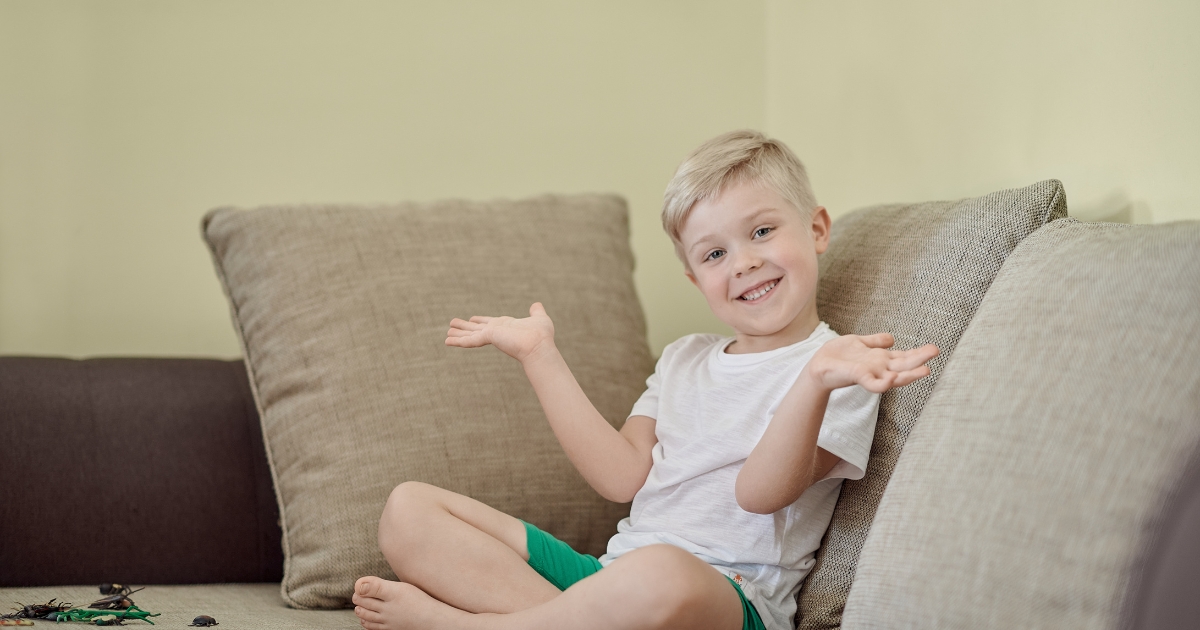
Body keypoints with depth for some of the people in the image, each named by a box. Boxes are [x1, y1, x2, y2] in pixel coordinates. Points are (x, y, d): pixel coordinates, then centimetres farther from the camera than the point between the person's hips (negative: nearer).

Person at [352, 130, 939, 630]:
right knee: (408, 509, -2)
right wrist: (539, 355, 15)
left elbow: (759, 492, -14)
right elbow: (623, 476, 11)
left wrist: (818, 377, -32)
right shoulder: (683, 359, 23)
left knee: (660, 578, -44)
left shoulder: (839, 368, 0)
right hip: (616, 571, 7)